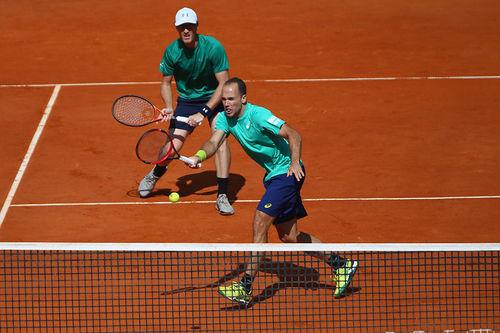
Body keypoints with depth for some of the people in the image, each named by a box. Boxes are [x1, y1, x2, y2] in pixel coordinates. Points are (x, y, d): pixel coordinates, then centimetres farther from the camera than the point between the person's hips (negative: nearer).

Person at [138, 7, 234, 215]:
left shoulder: (213, 48, -24)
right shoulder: (172, 52, -15)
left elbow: (224, 84, -21)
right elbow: (166, 82, 1)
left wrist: (203, 112, -27)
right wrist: (169, 107, -17)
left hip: (214, 98, -2)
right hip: (187, 100, 2)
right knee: (173, 146, -8)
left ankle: (222, 196, -18)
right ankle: (154, 176, 27)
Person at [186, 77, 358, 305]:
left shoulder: (258, 116, -22)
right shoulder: (225, 118, 0)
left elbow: (293, 135, -21)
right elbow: (214, 142, -14)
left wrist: (295, 162, -35)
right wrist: (199, 155, -36)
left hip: (287, 173, -9)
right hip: (272, 175, 9)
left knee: (260, 223, -18)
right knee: (288, 236, 13)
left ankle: (245, 288, -18)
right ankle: (341, 265, 26)